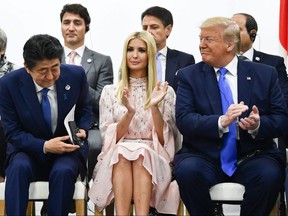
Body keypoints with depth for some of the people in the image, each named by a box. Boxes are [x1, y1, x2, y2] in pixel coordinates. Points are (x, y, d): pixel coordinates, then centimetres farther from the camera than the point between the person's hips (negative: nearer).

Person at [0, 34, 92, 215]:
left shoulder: (76, 75, -9)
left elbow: (85, 108, 12)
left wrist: (82, 129, -10)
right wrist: (44, 146, -23)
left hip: (68, 147, 0)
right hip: (29, 149, 0)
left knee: (63, 171, -33)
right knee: (19, 167, -34)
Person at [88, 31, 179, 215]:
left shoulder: (166, 92, 8)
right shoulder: (110, 91, 11)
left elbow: (164, 140, 2)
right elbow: (108, 138, 3)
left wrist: (154, 107, -13)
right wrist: (129, 112, -13)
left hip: (153, 160, 0)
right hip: (116, 159, 1)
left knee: (141, 154, -34)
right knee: (122, 152, -34)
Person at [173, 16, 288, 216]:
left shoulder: (265, 74, 7)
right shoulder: (189, 76, 6)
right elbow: (184, 120, -6)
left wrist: (258, 125, -18)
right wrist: (221, 122, -24)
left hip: (251, 156, 0)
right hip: (205, 156, 0)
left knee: (270, 174, -31)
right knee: (187, 170, -32)